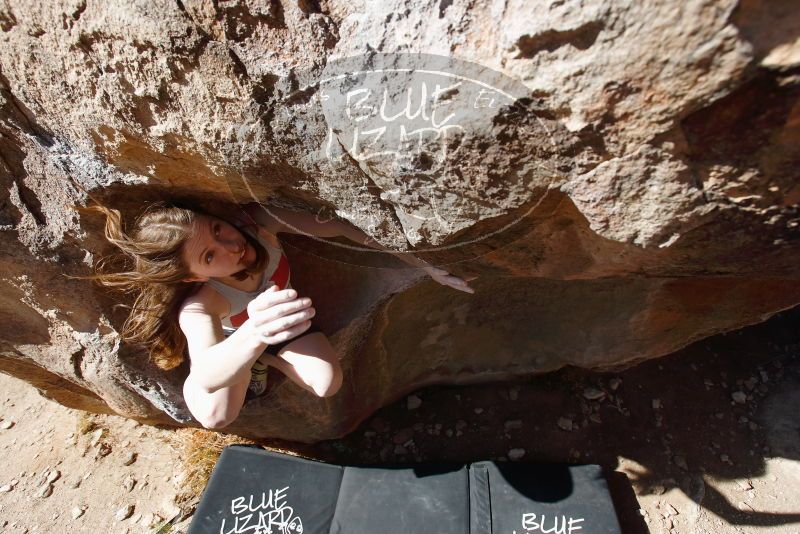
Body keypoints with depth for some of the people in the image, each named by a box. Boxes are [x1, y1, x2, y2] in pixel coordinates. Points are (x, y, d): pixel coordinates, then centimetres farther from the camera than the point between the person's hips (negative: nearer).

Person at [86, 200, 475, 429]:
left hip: (278, 322, 2)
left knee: (328, 384, -22)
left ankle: (266, 360, 12)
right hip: (229, 340, -2)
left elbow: (338, 227, -37)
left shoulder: (255, 220, -37)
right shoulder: (198, 305, -41)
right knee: (215, 416, -29)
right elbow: (207, 377, -58)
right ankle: (253, 363, 7)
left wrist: (422, 263, -41)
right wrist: (253, 336, -81)